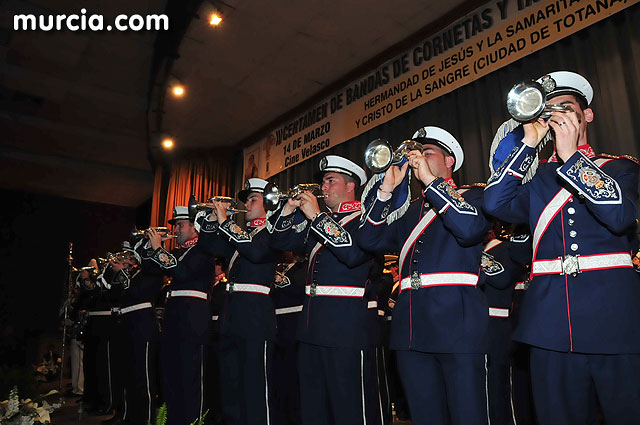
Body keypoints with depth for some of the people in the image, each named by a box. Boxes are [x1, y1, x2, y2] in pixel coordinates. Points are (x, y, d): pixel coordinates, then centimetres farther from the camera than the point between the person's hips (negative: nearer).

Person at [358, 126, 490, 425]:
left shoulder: (473, 195, 8)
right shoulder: (411, 211, 23)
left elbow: (471, 229, -15)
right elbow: (371, 240, 10)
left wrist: (430, 180, -10)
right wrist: (387, 189, 3)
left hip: (457, 324, -5)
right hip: (412, 329, 5)